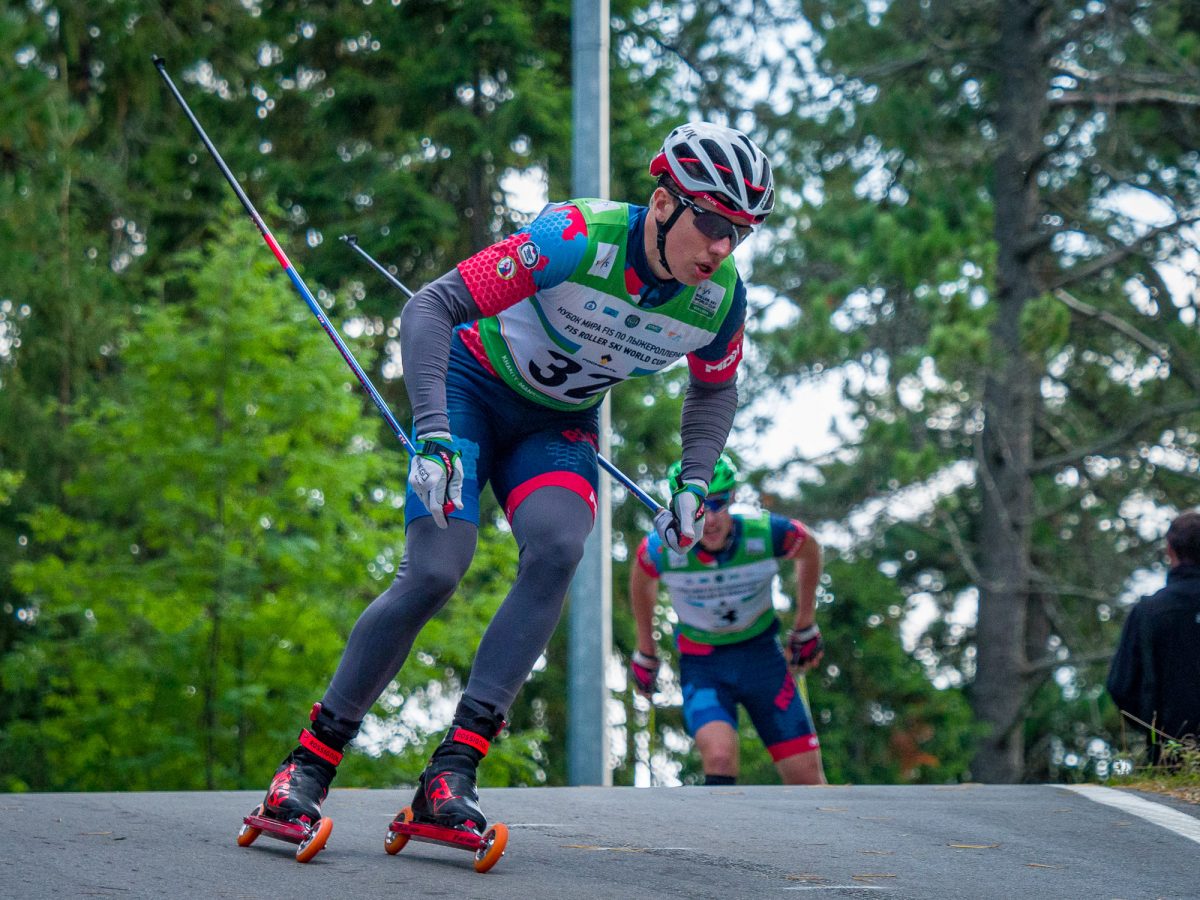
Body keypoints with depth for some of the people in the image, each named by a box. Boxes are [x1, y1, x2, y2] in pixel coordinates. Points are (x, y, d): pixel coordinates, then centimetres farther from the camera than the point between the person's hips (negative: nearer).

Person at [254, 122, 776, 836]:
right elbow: (431, 308, -31)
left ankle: (452, 772, -26)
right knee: (434, 574, -19)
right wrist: (432, 435, -40)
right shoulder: (579, 238, -32)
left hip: (559, 427, 4)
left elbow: (715, 389, 9)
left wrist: (694, 485, -6)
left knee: (557, 553, -26)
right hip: (473, 388, -4)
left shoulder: (722, 301, -15)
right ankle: (311, 762, -3)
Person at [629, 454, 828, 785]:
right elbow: (642, 580, 4)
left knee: (806, 775, -1)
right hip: (702, 667, -1)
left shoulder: (767, 533, -21)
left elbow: (809, 550, 2)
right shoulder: (662, 548, -21)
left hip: (762, 656, 1)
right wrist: (645, 652, 13)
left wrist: (805, 627, 10)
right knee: (720, 757, -28)